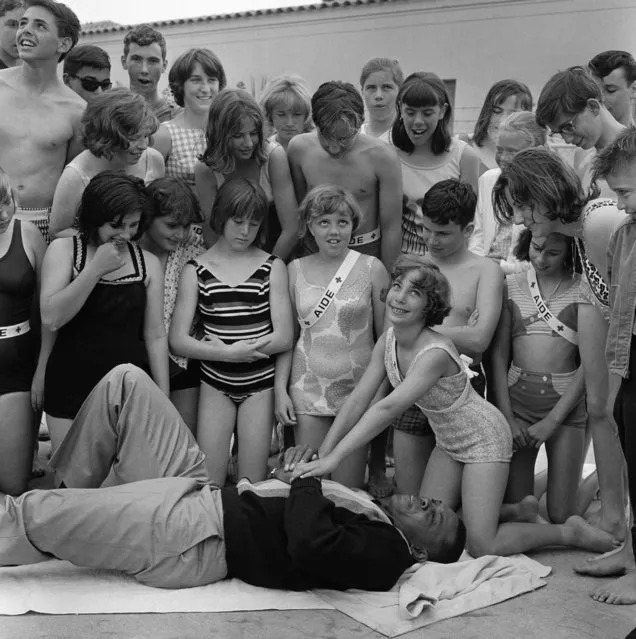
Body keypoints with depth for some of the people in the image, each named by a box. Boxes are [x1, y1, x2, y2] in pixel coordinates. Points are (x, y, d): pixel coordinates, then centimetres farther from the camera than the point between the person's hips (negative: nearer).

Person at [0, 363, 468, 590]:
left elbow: (311, 546, -31)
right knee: (126, 380, 4)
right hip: (205, 493, 9)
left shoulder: (385, 553, -11)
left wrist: (305, 481, -16)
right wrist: (299, 477, 2)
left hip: (194, 540, -9)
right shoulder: (368, 509, 16)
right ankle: (73, 496, 13)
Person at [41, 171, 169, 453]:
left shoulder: (148, 264, 2)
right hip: (71, 387, -1)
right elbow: (51, 318, -12)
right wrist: (96, 269, -15)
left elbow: (155, 336, 4)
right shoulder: (63, 250, -1)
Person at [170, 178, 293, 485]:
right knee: (208, 484, 0)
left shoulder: (272, 267, 0)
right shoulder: (196, 270, 0)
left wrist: (221, 347, -12)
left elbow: (284, 337, -8)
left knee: (252, 484, 4)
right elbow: (178, 340, -6)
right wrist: (229, 353, -19)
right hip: (215, 383, 0)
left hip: (260, 383, 0)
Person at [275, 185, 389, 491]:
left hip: (359, 388, -1)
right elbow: (287, 336, 8)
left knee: (348, 487, 4)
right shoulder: (295, 270, 4)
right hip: (308, 388, 2)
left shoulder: (372, 268, -1)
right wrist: (280, 389, 2)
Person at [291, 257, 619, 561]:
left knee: (481, 546, -11)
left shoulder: (435, 353, -34)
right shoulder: (388, 340, -10)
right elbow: (359, 399, -11)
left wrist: (334, 458, -46)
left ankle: (570, 530, 11)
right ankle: (517, 512, 25)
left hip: (484, 439, -8)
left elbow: (387, 409, -42)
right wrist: (320, 454, -16)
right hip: (449, 442, 8)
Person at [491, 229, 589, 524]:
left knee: (561, 515, 0)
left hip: (565, 403, -2)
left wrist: (551, 422, -11)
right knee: (514, 508, 3)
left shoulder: (582, 289, -3)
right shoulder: (511, 285, 3)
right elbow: (498, 355, 1)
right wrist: (507, 418, -6)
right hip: (516, 399, 2)